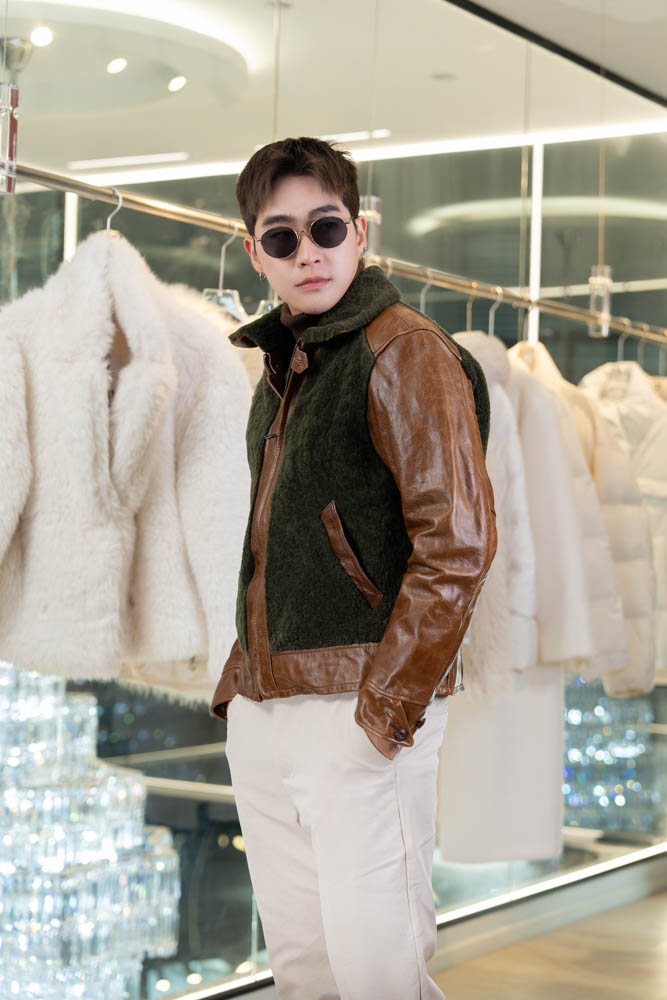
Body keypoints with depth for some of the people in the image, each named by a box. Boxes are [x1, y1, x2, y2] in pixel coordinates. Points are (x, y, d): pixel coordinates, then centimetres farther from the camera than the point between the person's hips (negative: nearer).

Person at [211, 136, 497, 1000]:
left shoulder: (405, 352, -8)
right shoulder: (283, 366, 18)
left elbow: (459, 542, -16)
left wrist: (385, 708, -17)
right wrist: (241, 681, 15)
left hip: (361, 710, -8)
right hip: (262, 713, 8)